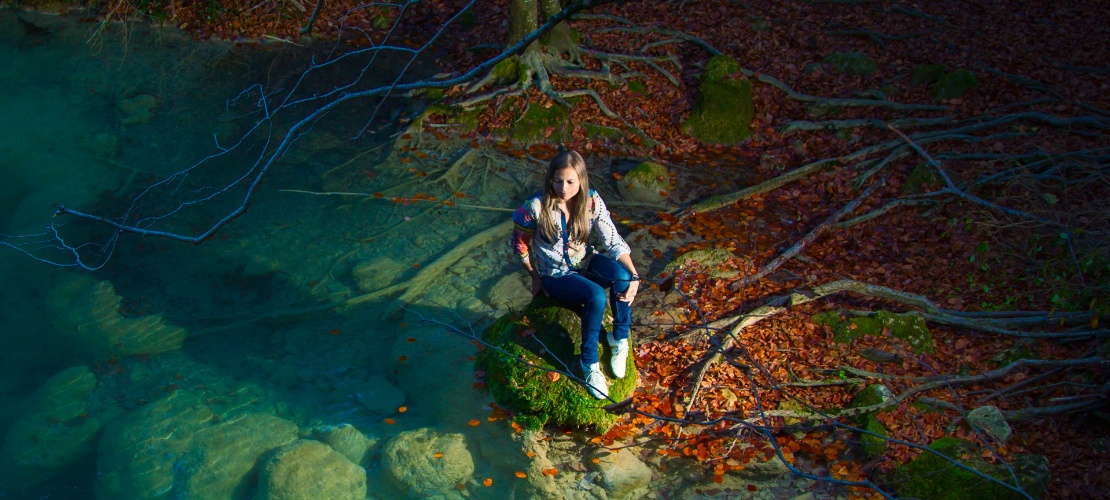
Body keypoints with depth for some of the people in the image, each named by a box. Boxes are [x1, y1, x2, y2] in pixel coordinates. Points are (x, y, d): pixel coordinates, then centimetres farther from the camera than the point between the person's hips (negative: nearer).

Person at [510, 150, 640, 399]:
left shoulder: (592, 201, -12)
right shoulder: (537, 206, -20)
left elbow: (613, 241, -13)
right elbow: (520, 244, -5)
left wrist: (633, 275, -26)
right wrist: (536, 277, 0)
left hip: (585, 263, 3)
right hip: (556, 275, -3)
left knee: (621, 273, -30)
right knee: (596, 295, -32)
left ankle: (619, 339, -9)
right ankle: (589, 364, -14)